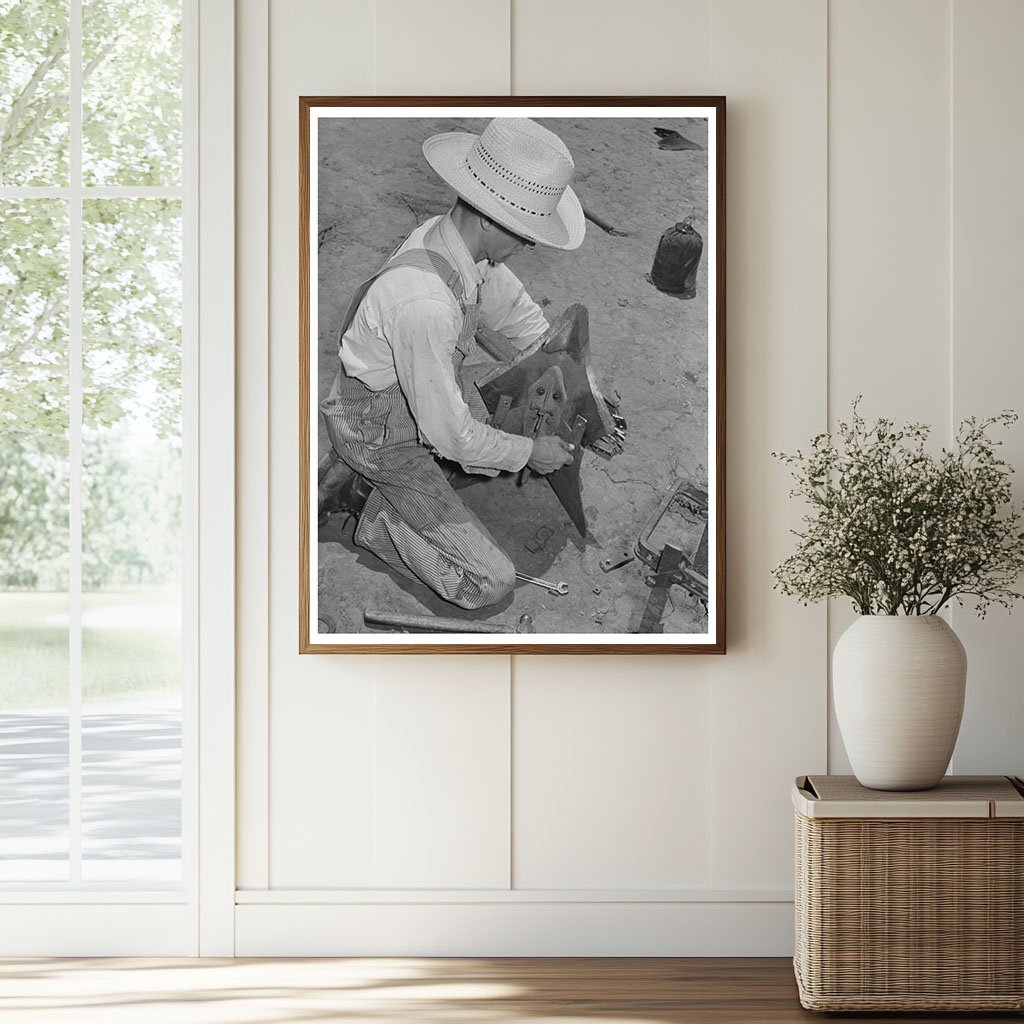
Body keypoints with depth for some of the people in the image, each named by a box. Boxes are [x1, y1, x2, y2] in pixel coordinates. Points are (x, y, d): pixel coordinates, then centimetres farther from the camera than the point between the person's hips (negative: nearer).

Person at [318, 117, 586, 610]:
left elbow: (521, 316, 5)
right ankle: (382, 519, 7)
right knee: (490, 584, -11)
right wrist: (529, 452, -14)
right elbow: (448, 433, -30)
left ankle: (346, 478, 23)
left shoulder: (452, 236, -13)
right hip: (382, 438, -8)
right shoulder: (423, 304, -42)